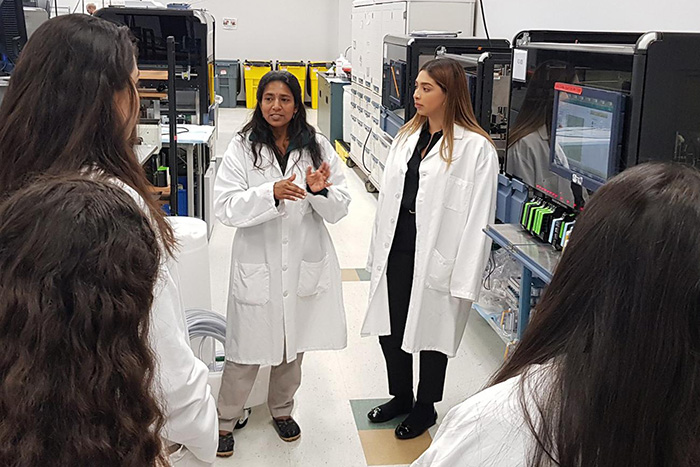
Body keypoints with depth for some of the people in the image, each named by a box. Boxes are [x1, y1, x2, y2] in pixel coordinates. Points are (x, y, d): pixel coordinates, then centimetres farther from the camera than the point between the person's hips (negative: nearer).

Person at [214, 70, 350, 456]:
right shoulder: (242, 149, -5)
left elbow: (339, 210, 0)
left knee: (294, 344, 18)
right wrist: (271, 194, -28)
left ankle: (281, 409, 42)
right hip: (258, 266, -2)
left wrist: (319, 192, -22)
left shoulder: (317, 148, 0)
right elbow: (226, 207, -14)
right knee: (245, 350, 6)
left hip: (305, 264, 3)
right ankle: (225, 420, 28)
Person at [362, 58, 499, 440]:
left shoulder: (476, 148, -14)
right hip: (397, 248, 7)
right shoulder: (407, 137, 9)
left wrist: (464, 279, -17)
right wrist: (378, 251, 13)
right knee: (389, 328, 16)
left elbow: (478, 219, -15)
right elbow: (387, 197, 13)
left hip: (436, 256, -6)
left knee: (432, 334, 10)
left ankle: (426, 407, 33)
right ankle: (400, 397, 40)